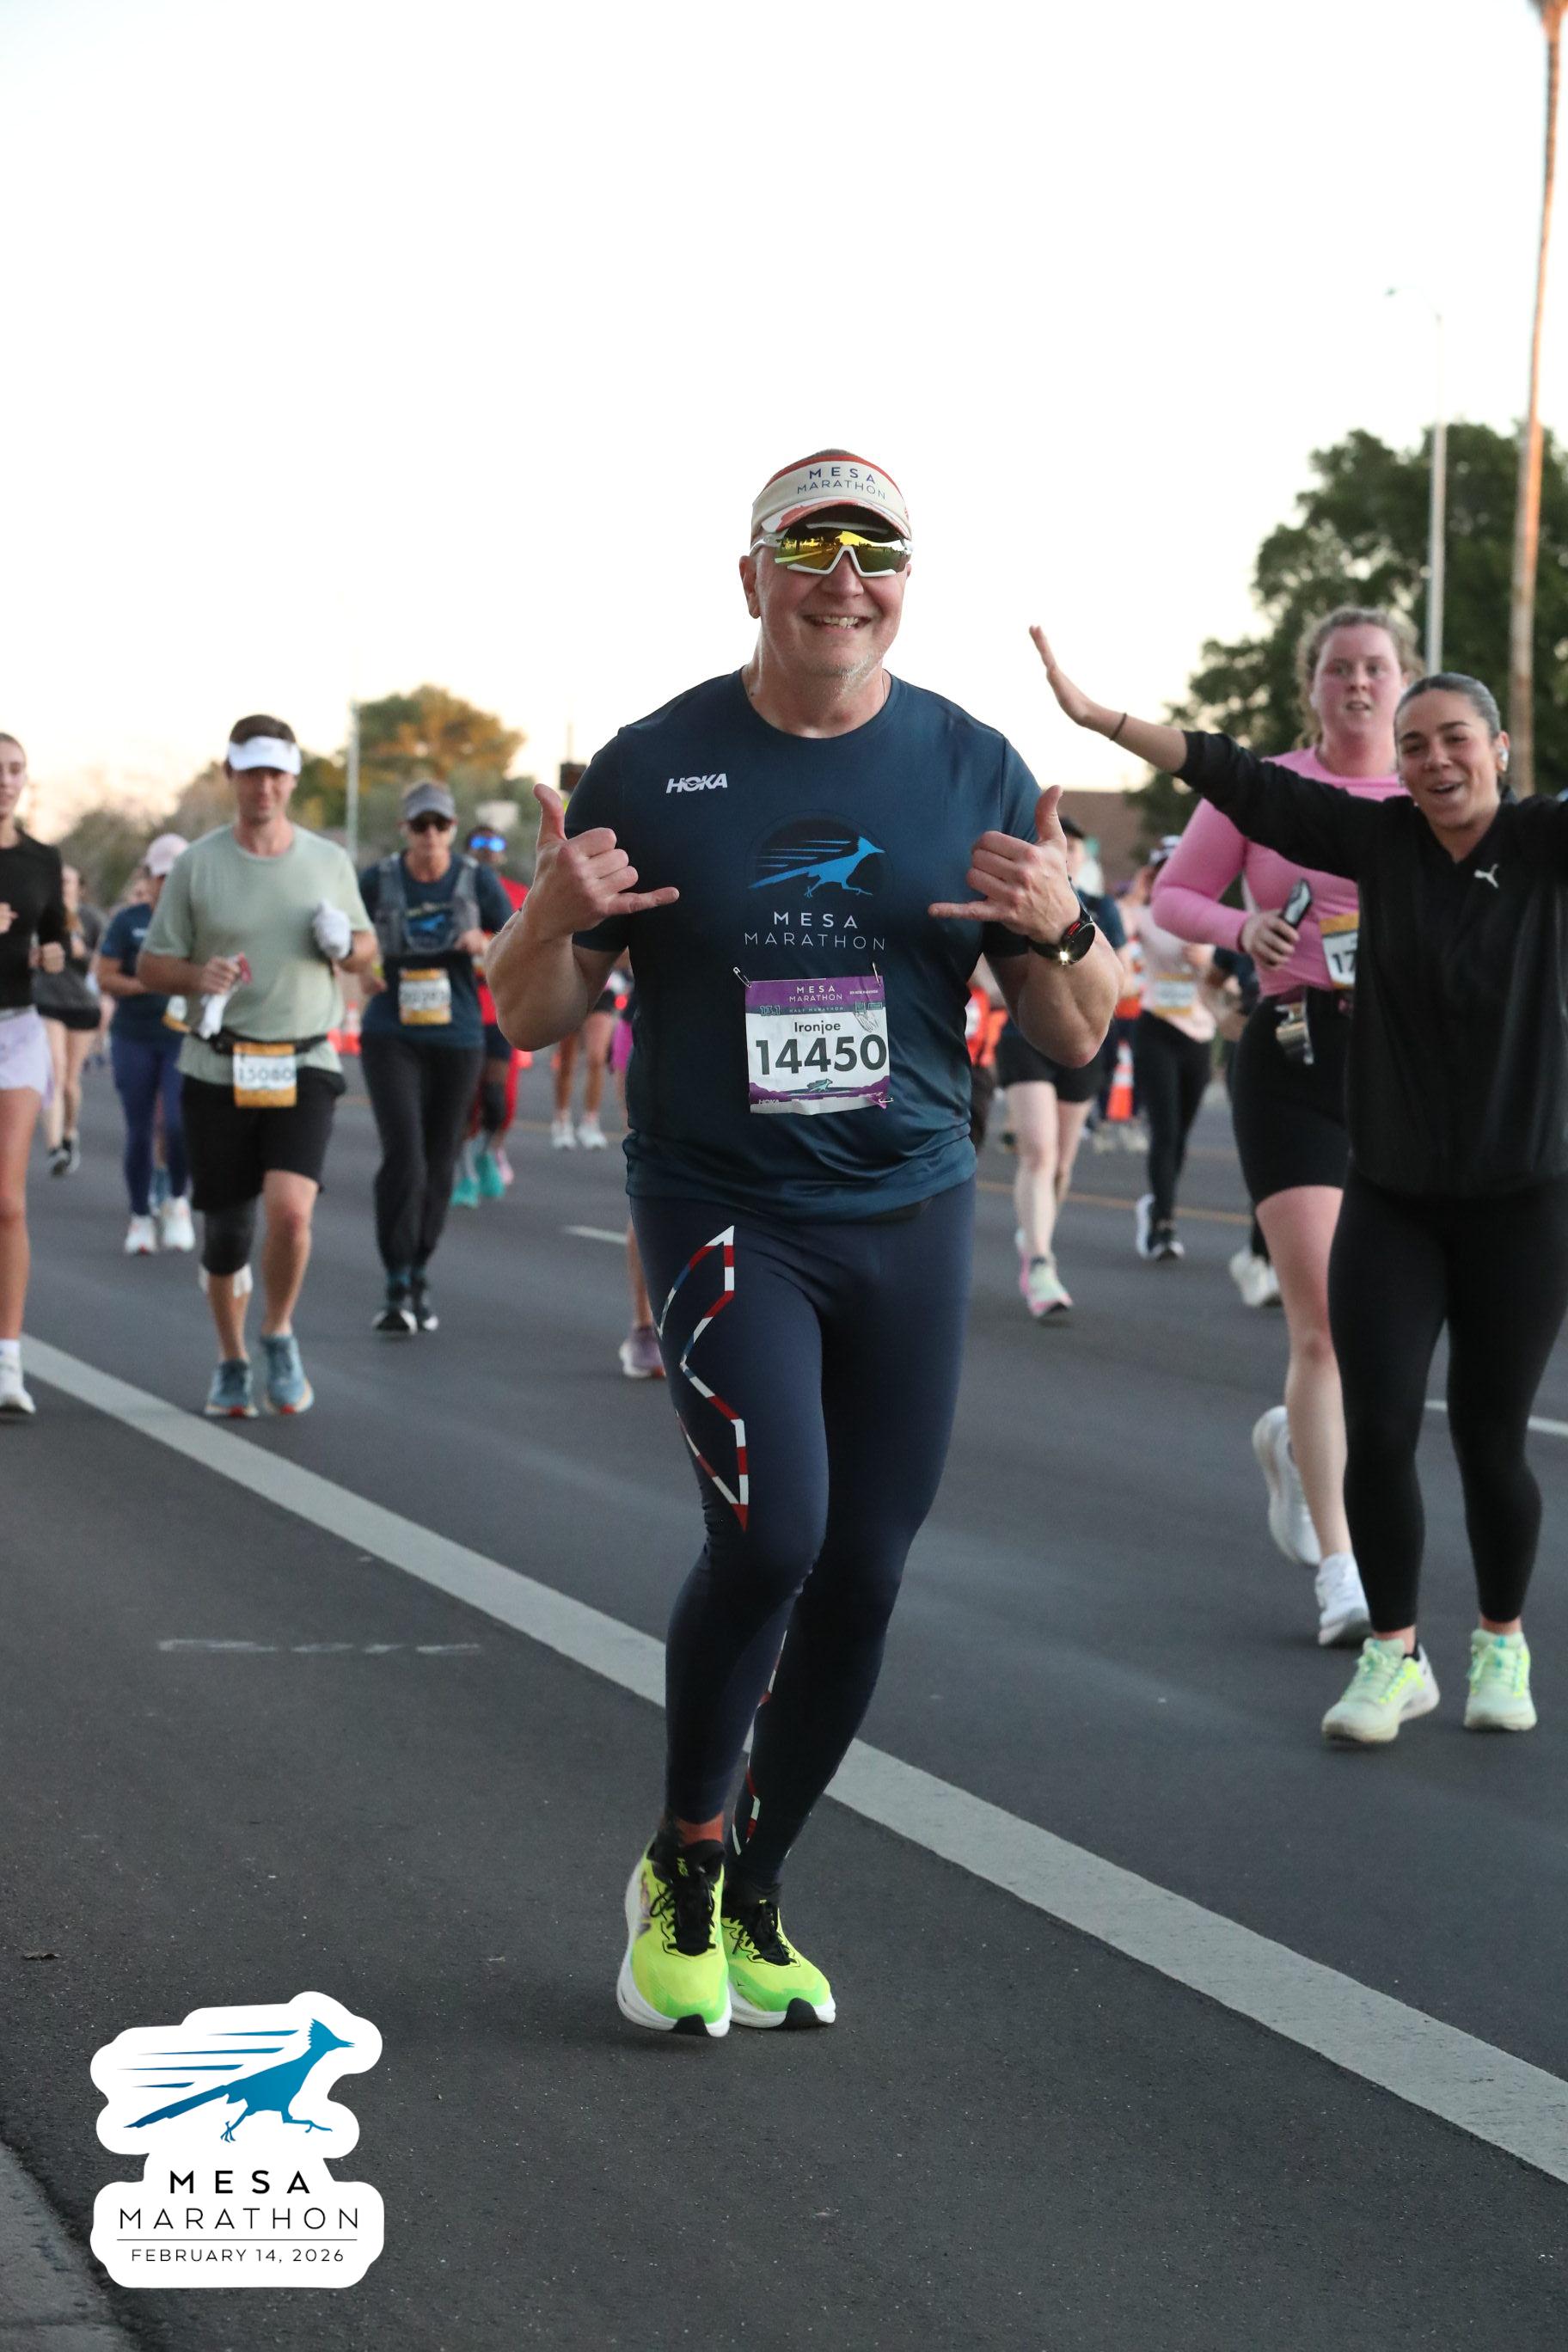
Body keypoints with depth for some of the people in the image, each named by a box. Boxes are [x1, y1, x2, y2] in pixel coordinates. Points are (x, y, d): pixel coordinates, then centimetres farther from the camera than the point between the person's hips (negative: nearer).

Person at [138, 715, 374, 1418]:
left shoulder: (329, 861, 6)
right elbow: (152, 966, 3)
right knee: (226, 1231, 6)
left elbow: (365, 949, 18)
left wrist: (345, 945, -5)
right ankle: (231, 1361, 27)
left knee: (291, 1209, -19)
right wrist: (199, 977, -18)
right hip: (217, 1070, 0)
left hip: (303, 1067, 0)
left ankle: (279, 1336, 6)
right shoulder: (197, 864, 1)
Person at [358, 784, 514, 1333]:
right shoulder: (378, 880, -2)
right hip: (391, 1037, -2)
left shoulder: (477, 881, 0)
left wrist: (488, 943, -22)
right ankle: (397, 1289, -16)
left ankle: (419, 1276, 26)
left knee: (439, 1164, 9)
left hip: (457, 1039, 2)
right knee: (403, 1156, -16)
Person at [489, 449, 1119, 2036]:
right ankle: (680, 1866, 3)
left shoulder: (973, 770, 3)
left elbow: (1075, 1041, 4)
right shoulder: (654, 768, -3)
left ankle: (749, 1897, 24)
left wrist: (1062, 931, -17)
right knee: (771, 1532, -20)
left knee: (861, 1576, 4)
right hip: (720, 1210, -3)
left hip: (911, 1215, 3)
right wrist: (559, 915, -19)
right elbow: (531, 1016, 3)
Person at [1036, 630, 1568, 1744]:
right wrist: (1098, 715, -6)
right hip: (1390, 1199, 2)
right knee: (1378, 1431, -6)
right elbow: (1239, 780, -3)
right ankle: (1395, 1657, 10)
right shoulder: (1381, 837, -1)